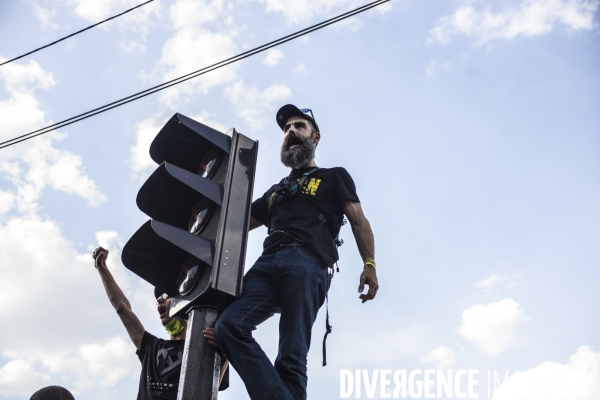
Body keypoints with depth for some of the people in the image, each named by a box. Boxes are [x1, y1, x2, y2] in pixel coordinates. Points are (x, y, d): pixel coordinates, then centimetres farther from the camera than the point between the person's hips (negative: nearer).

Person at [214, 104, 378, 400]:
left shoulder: (333, 177, 23)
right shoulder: (274, 191, 37)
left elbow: (358, 220, 11)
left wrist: (369, 264, -5)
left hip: (306, 264, -4)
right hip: (267, 264, 5)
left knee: (292, 356, -17)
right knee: (229, 324, -24)